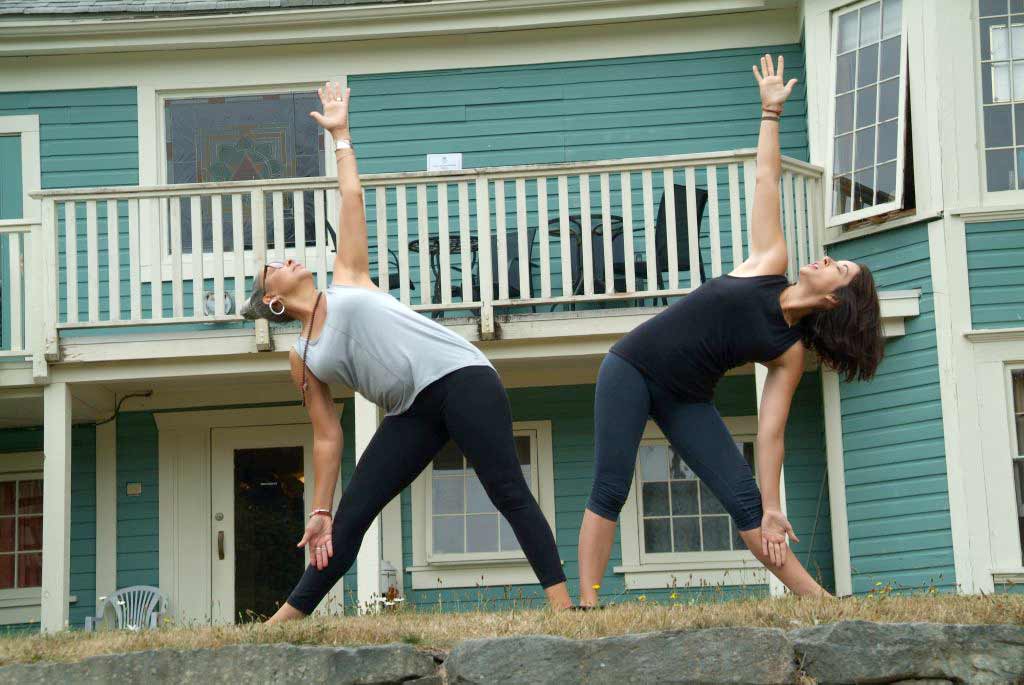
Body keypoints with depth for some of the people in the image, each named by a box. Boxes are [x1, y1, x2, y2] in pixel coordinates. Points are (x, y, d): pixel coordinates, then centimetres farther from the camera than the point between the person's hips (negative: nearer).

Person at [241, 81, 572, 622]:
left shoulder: (347, 281, 13)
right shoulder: (302, 362, 14)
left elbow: (351, 199, 18)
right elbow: (326, 437, 12)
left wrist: (340, 135, 20)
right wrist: (320, 510, 7)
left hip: (461, 378, -3)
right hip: (412, 413, 3)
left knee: (508, 492, -14)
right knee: (349, 517, 3)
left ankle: (562, 604, -20)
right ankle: (284, 621, 11)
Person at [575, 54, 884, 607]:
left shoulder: (789, 353, -3)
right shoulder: (769, 264, -1)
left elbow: (770, 432, -5)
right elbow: (766, 180, 5)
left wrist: (772, 508, -11)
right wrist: (770, 112, 6)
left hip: (686, 401, 0)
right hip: (630, 370, 0)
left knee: (744, 498, -7)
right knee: (610, 490, -11)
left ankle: (819, 601, 0)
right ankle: (587, 604, -13)